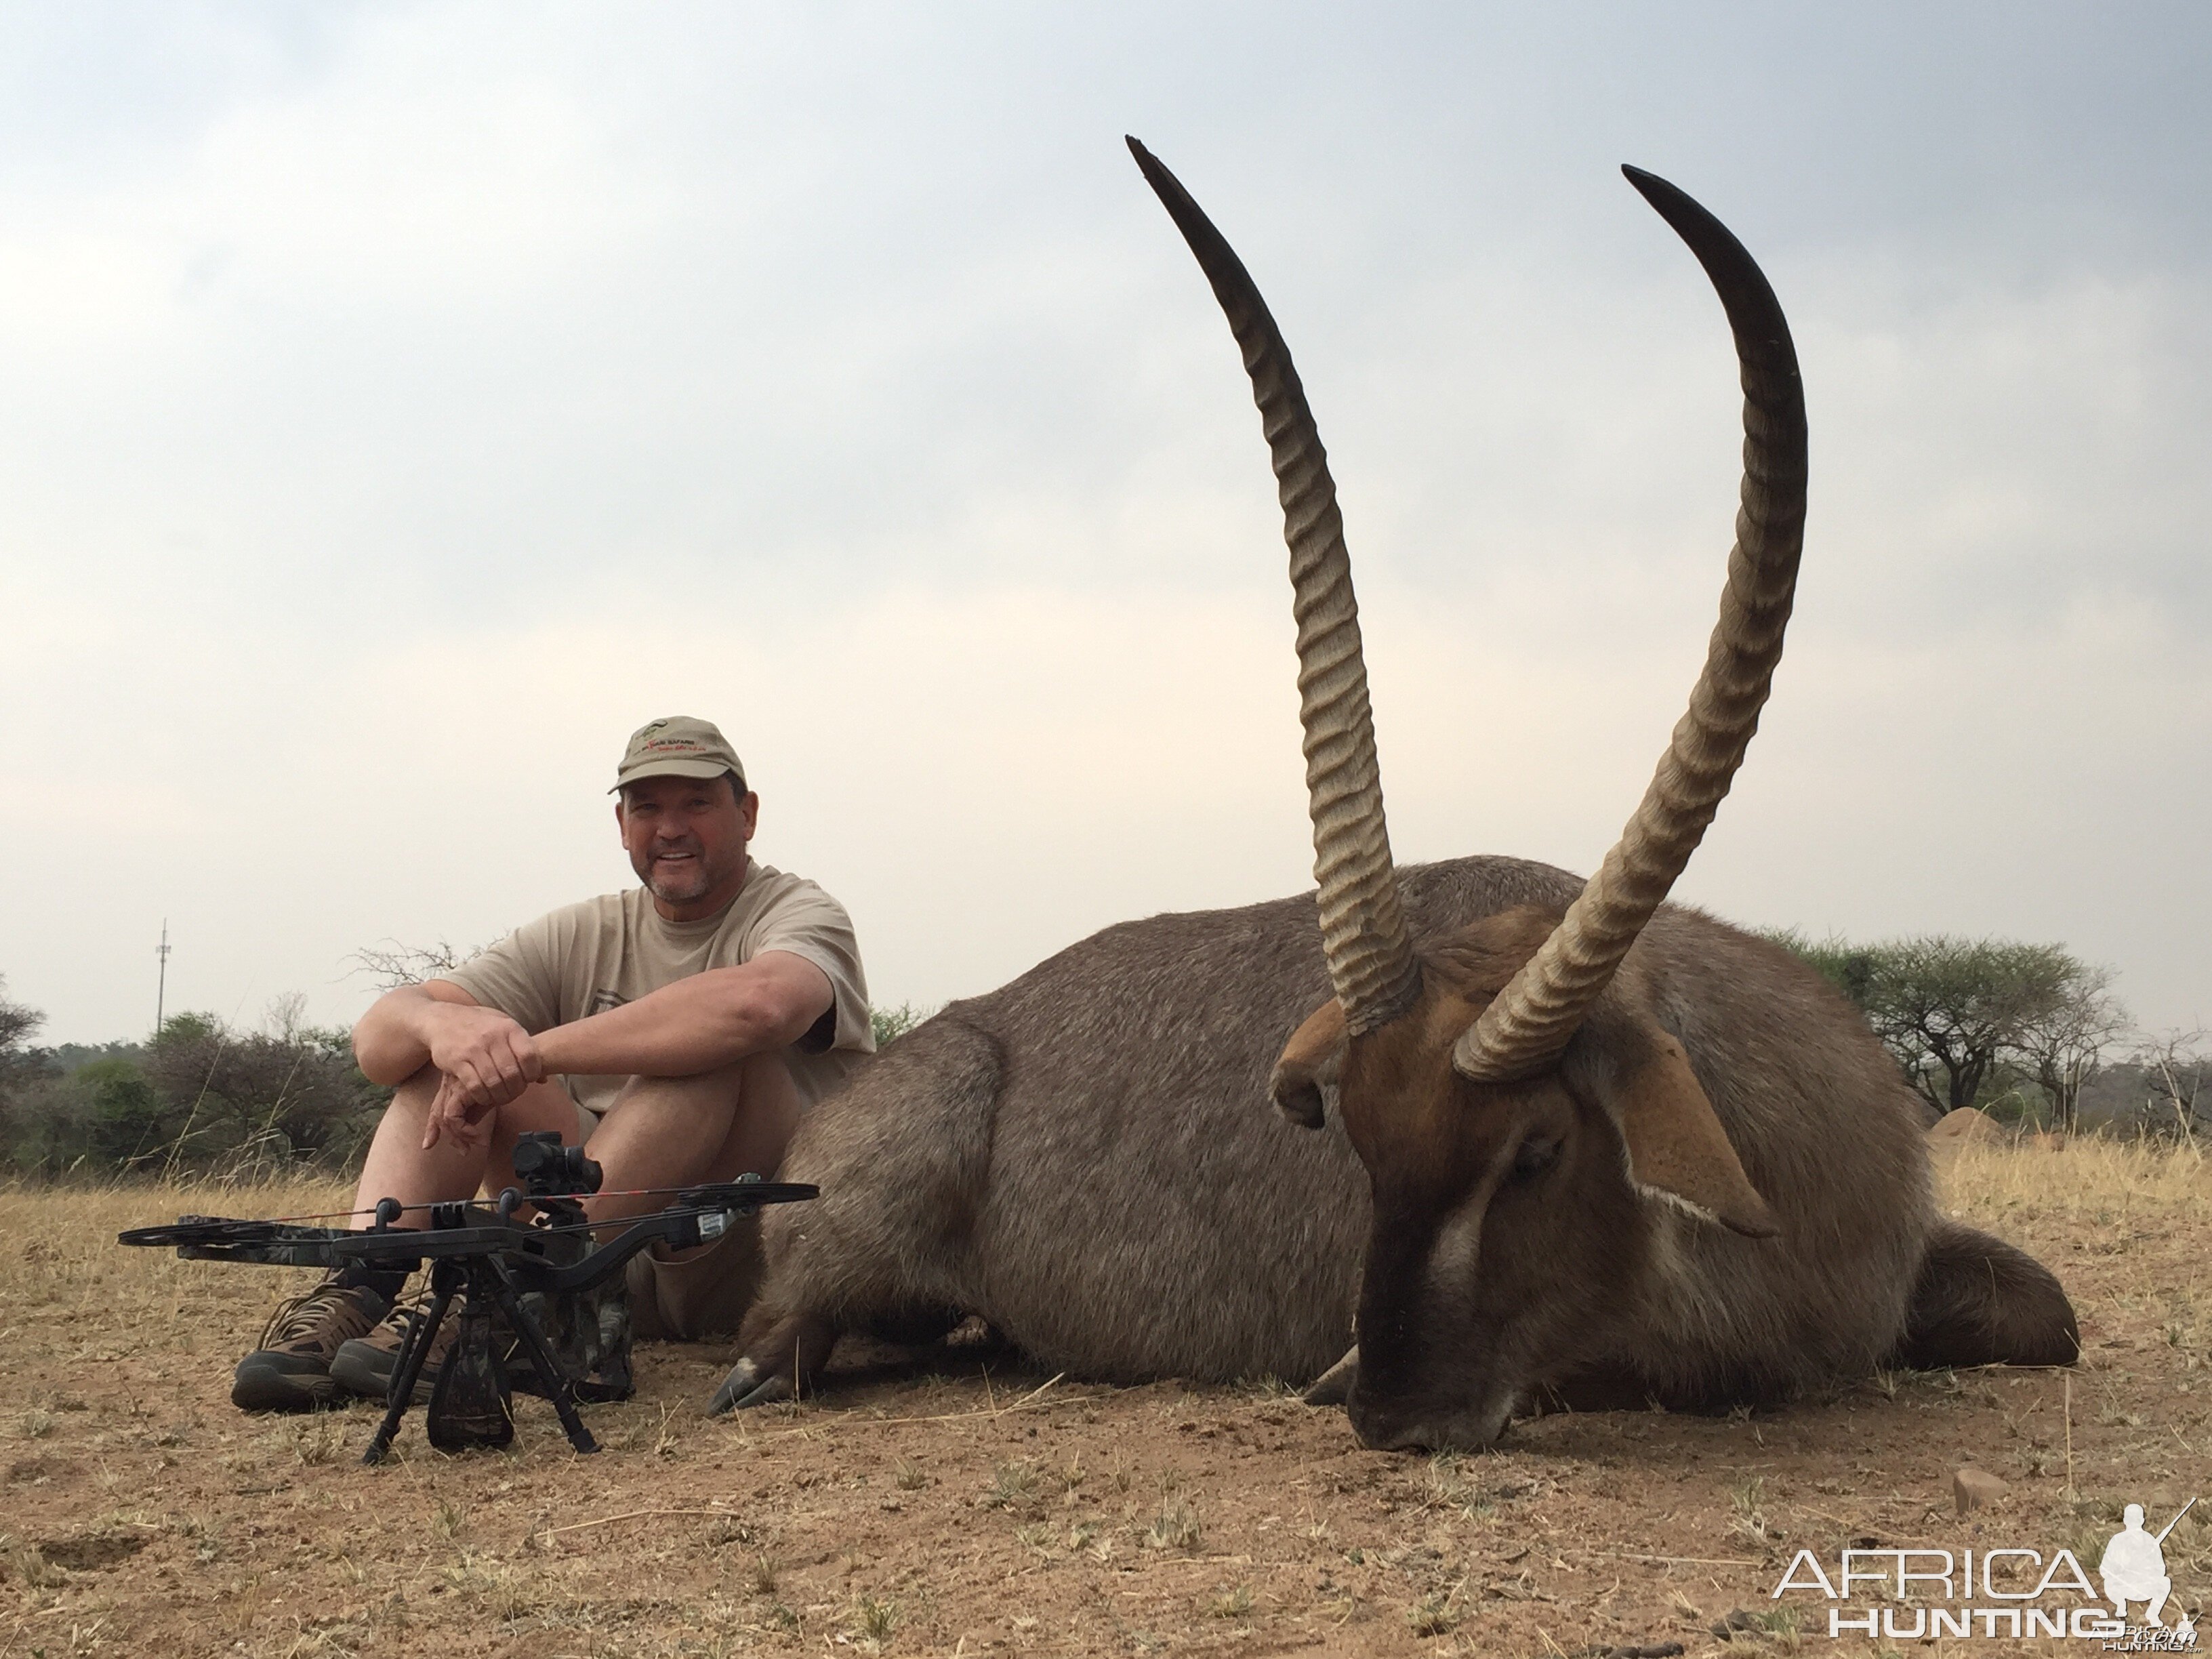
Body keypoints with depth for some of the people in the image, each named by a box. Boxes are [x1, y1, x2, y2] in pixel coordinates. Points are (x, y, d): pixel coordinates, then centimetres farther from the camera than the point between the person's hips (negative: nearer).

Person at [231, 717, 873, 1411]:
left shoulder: (800, 914, -3)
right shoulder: (583, 937, 11)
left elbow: (758, 1003, -32)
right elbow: (377, 1036, 0)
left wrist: (531, 1053, -28)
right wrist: (439, 1023, -26)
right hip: (612, 1269, 5)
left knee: (715, 1046, -29)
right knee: (455, 1048, -5)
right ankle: (360, 1293, -24)